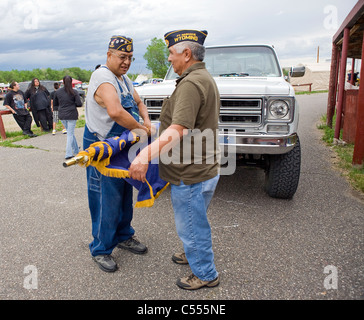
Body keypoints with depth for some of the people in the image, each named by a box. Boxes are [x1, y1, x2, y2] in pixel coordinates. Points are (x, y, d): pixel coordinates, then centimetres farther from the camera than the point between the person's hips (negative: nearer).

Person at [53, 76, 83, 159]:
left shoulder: (58, 92, 2)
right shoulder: (74, 92, -9)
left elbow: (55, 104, 10)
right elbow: (79, 104, -13)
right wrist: (73, 104, 6)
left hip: (62, 116, 4)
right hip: (71, 115, -4)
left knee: (70, 133, 18)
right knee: (70, 134, 3)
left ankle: (76, 151, 28)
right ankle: (68, 154, -1)